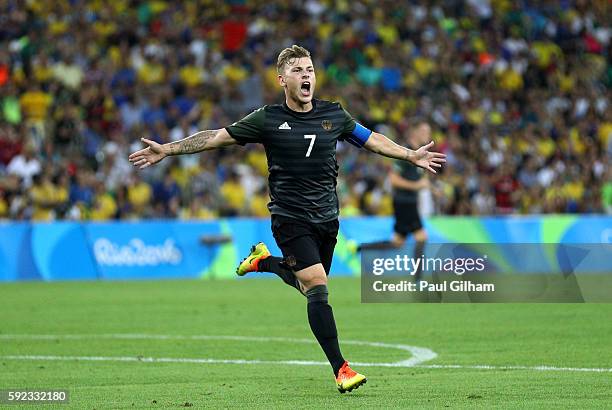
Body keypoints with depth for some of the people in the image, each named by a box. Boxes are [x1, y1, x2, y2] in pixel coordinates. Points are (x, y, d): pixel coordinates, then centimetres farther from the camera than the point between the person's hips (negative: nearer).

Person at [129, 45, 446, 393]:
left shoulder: (334, 114, 4)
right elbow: (217, 137, -1)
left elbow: (372, 139, 19)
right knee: (318, 289, -17)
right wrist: (167, 150, -6)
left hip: (327, 217, 5)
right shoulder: (268, 119, -6)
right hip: (290, 218, -5)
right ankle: (340, 369, -15)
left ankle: (264, 261, 43)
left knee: (311, 286, 16)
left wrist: (411, 156, 20)